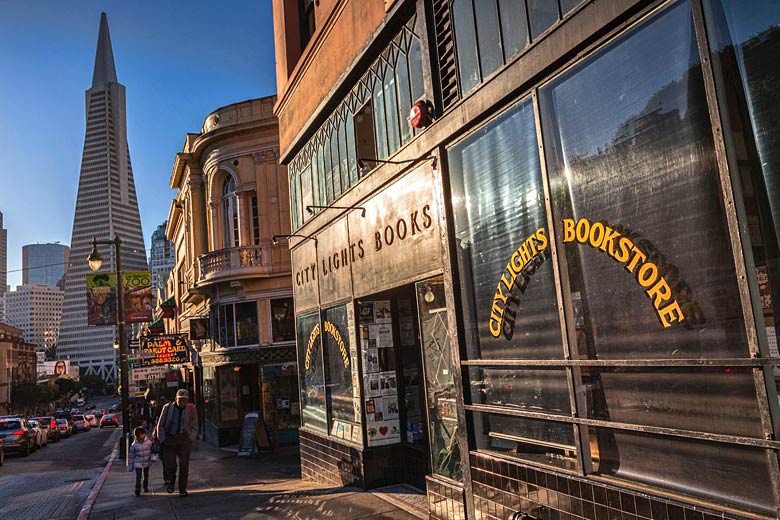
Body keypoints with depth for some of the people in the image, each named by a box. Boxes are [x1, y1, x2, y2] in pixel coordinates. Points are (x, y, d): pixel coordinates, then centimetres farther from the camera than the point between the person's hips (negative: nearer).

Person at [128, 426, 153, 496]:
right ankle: (137, 490, -2)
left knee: (146, 476, 16)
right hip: (138, 464, -3)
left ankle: (145, 487, 33)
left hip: (147, 463, 3)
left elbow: (152, 451, 3)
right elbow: (131, 456, -2)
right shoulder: (134, 445, -11)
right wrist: (130, 466, 2)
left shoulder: (149, 442, -8)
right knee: (138, 477, -11)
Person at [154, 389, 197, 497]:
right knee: (170, 465, -5)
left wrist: (190, 440, -3)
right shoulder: (168, 407, 0)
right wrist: (162, 440, 0)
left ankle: (182, 489, 11)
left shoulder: (191, 409, 0)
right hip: (169, 439, 0)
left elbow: (194, 427, 7)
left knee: (184, 464, -4)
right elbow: (160, 425, 7)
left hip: (184, 440, 0)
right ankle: (171, 480, 28)